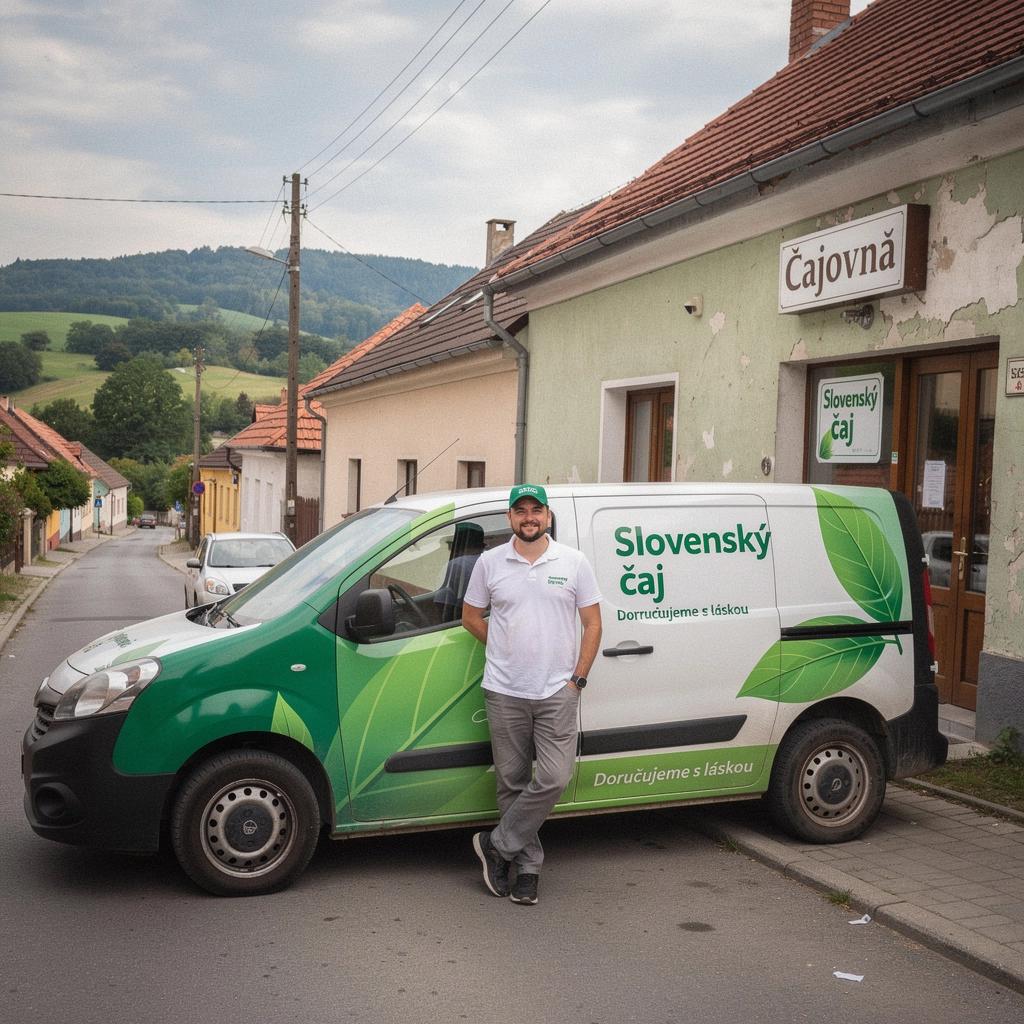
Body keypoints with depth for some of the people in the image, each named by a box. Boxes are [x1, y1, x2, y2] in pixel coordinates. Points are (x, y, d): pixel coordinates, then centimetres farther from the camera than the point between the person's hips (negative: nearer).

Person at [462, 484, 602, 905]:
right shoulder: (490, 562, 3)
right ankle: (527, 865, 19)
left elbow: (592, 624, 4)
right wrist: (507, 649, 4)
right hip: (504, 692, 1)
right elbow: (471, 616, 13)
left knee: (553, 779, -9)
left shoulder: (574, 562, 1)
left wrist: (577, 679, -2)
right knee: (512, 782, 6)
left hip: (558, 692, 0)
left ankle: (497, 845, 7)